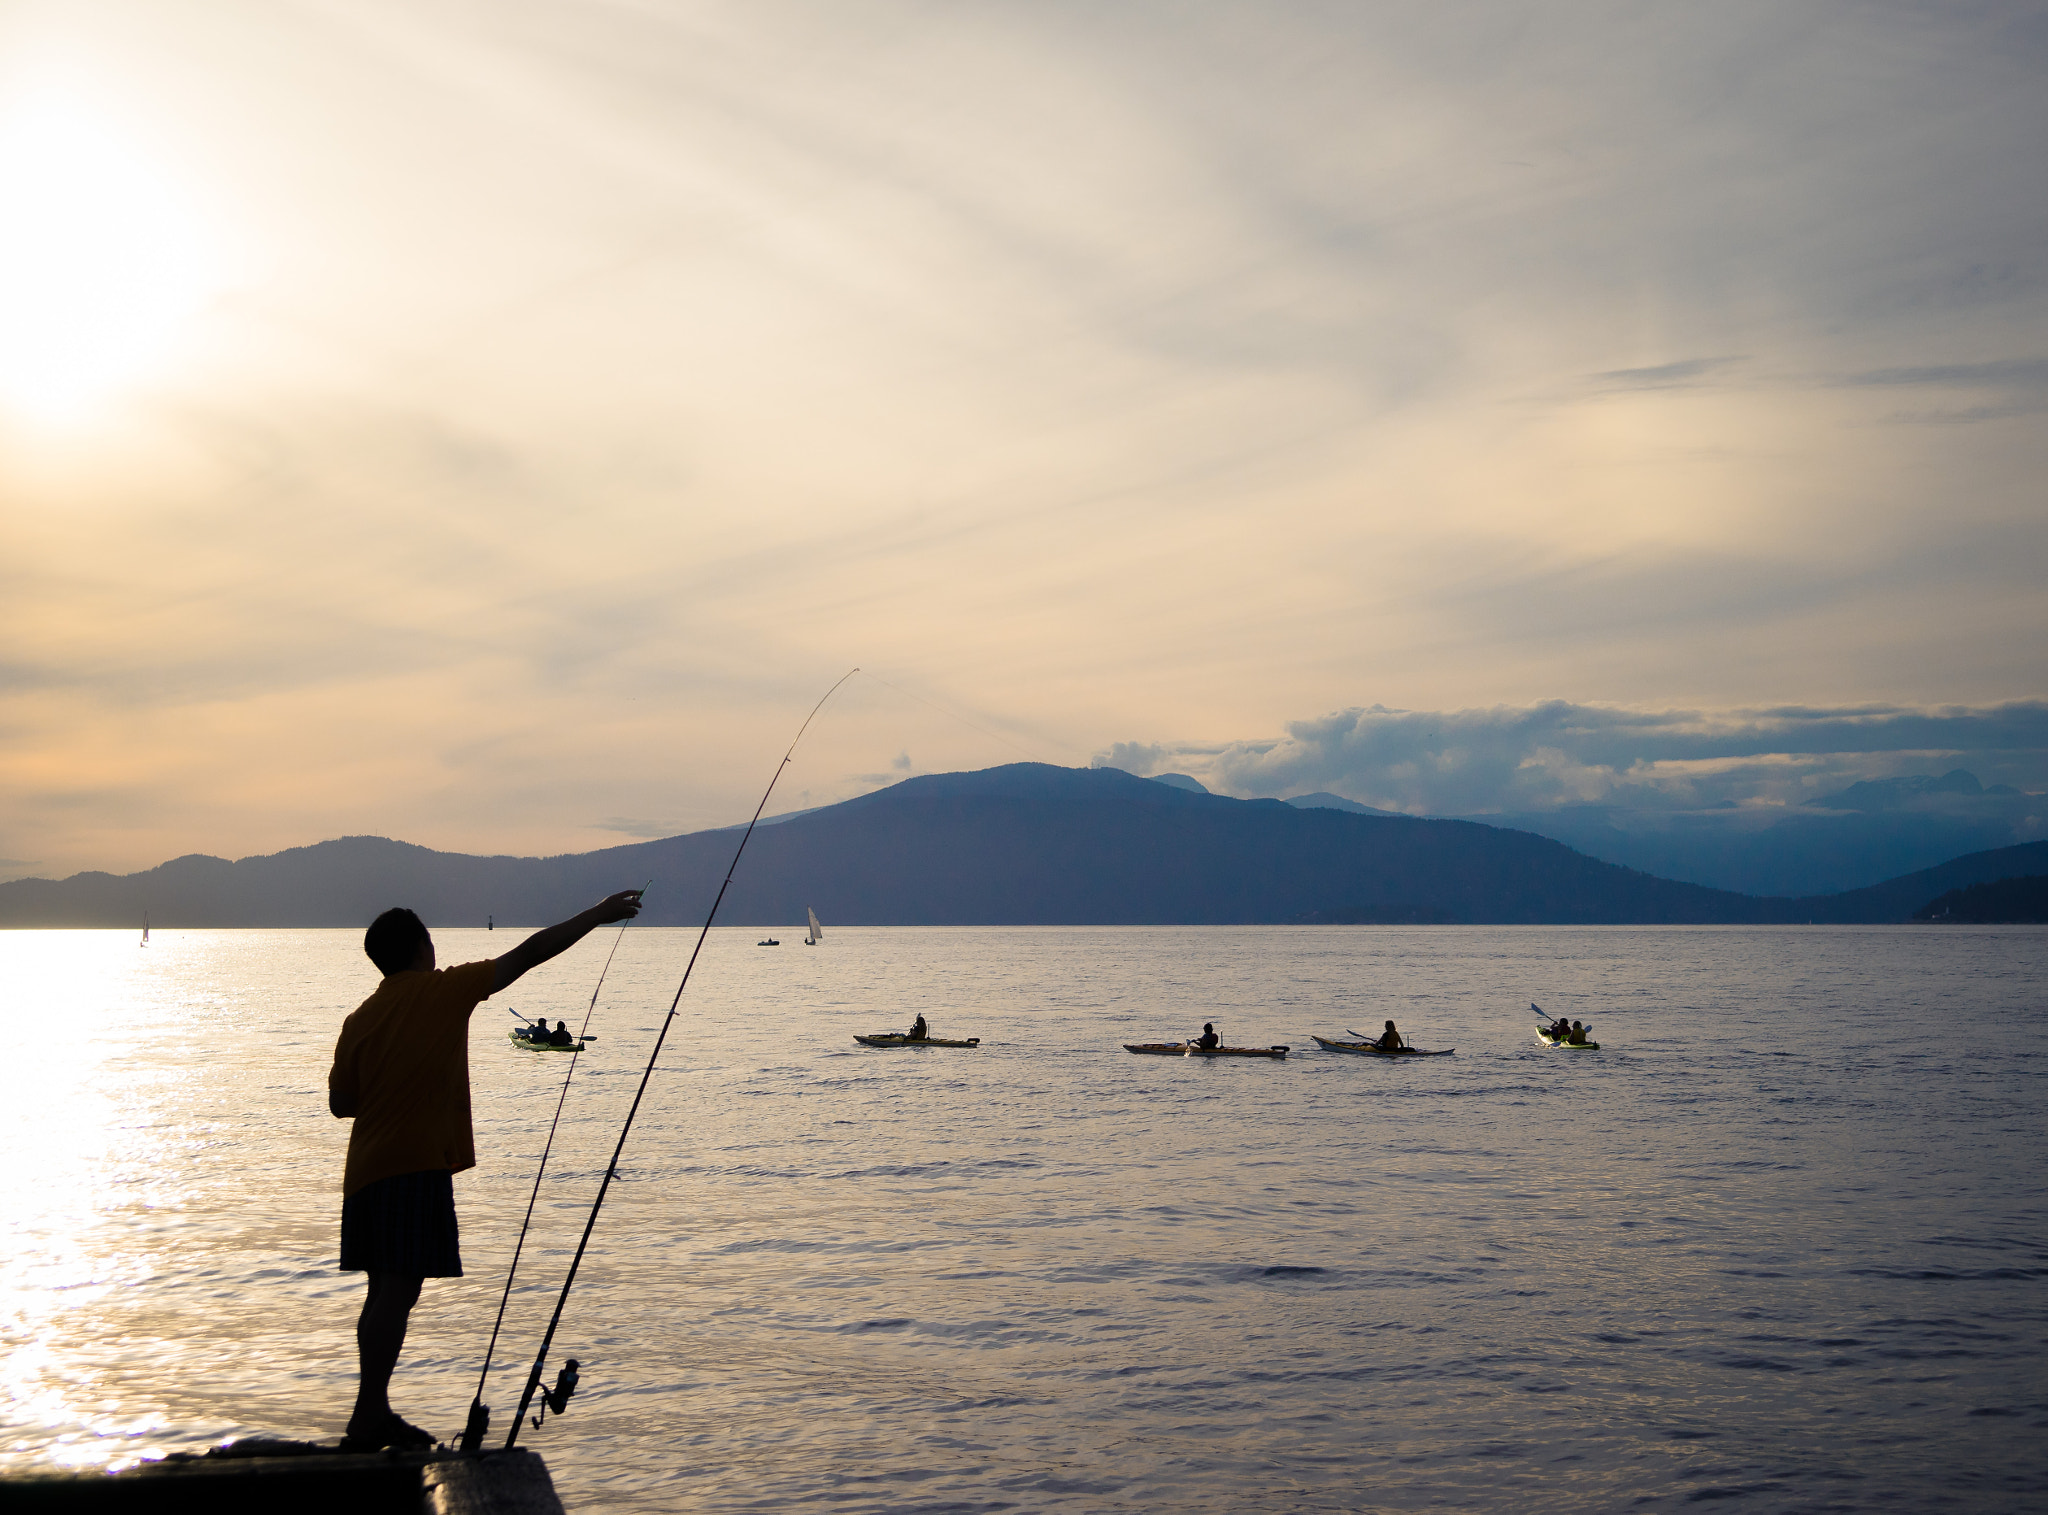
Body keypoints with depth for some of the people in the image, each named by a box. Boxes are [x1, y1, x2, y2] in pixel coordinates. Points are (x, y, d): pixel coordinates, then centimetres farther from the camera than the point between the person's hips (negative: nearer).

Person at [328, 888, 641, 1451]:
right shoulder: (444, 989, -5)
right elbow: (531, 952, -1)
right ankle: (366, 1425, -10)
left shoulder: (359, 1019, 10)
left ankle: (375, 1415, 20)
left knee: (386, 1292, 14)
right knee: (396, 1292, -8)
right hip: (418, 1166, -7)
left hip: (367, 1170, 7)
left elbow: (341, 1102, 13)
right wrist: (599, 914, 6)